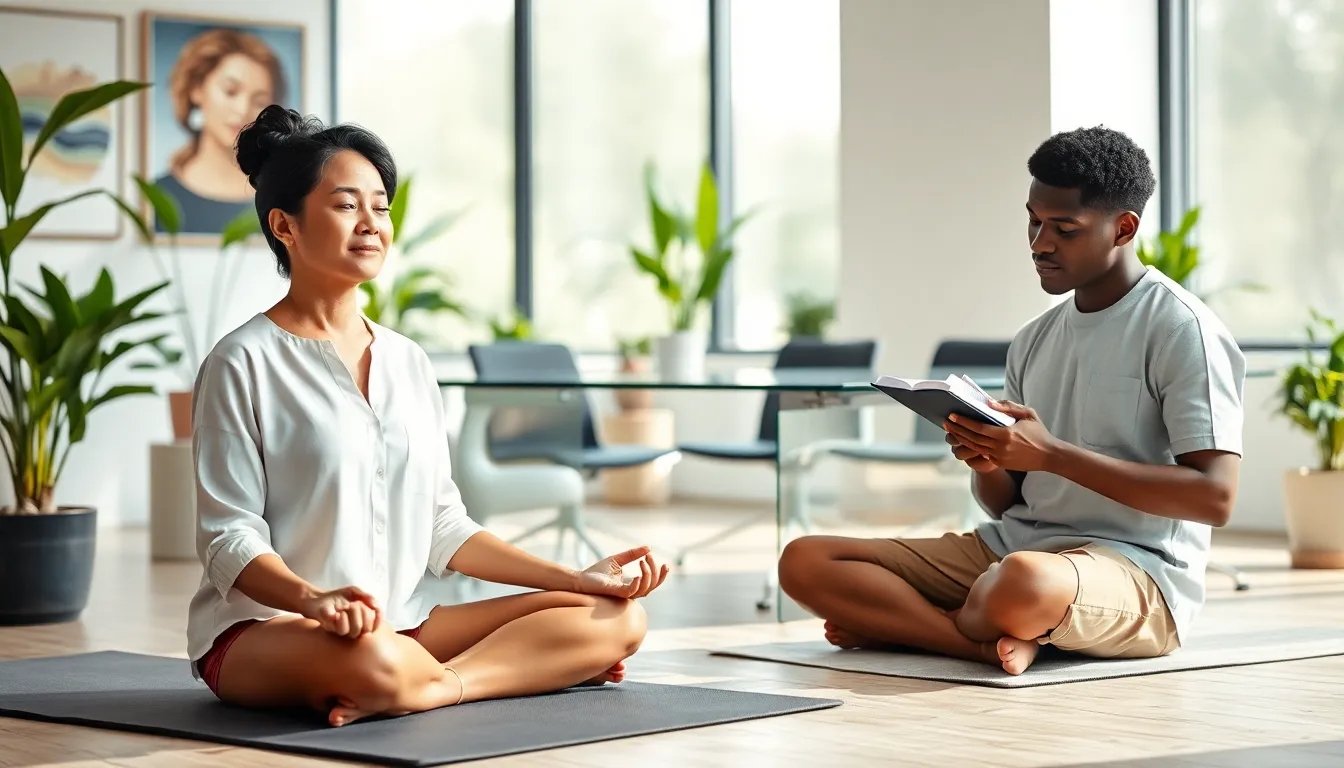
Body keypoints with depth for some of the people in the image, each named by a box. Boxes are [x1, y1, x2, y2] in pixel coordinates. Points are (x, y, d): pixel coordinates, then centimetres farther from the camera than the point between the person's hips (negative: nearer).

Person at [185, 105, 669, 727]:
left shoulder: (408, 362, 14)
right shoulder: (243, 363, -5)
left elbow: (445, 529, 15)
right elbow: (229, 539, -11)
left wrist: (577, 578, 5)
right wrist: (313, 599, -31)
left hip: (402, 625, 6)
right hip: (262, 630, -6)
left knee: (617, 618, -8)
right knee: (372, 659, -41)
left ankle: (426, 690, -21)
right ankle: (534, 667, -14)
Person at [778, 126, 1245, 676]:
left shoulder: (1180, 330, -6)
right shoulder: (1034, 341, 17)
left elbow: (1214, 497, -16)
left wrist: (1051, 454, -20)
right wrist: (985, 461, -6)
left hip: (1135, 565, -7)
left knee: (1023, 582, -43)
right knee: (804, 562, -7)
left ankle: (904, 623, -10)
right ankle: (998, 642, -20)